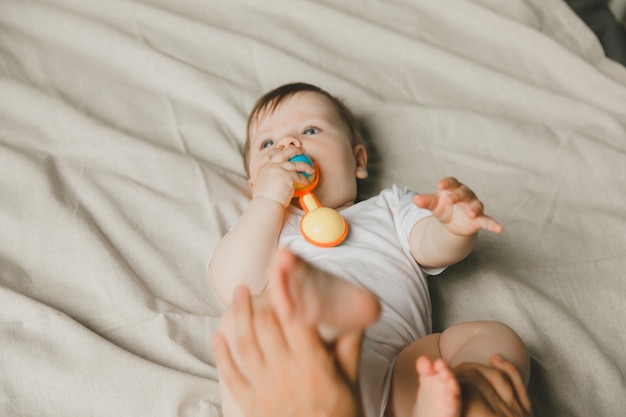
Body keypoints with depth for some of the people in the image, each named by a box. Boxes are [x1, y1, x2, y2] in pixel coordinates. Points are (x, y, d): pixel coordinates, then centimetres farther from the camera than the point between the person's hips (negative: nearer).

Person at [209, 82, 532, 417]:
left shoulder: (388, 207, 33)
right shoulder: (261, 226, 29)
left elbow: (434, 246, 12)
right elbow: (235, 287, 7)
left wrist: (456, 226, -12)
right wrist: (268, 198, 7)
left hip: (393, 375, 2)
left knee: (497, 337, -16)